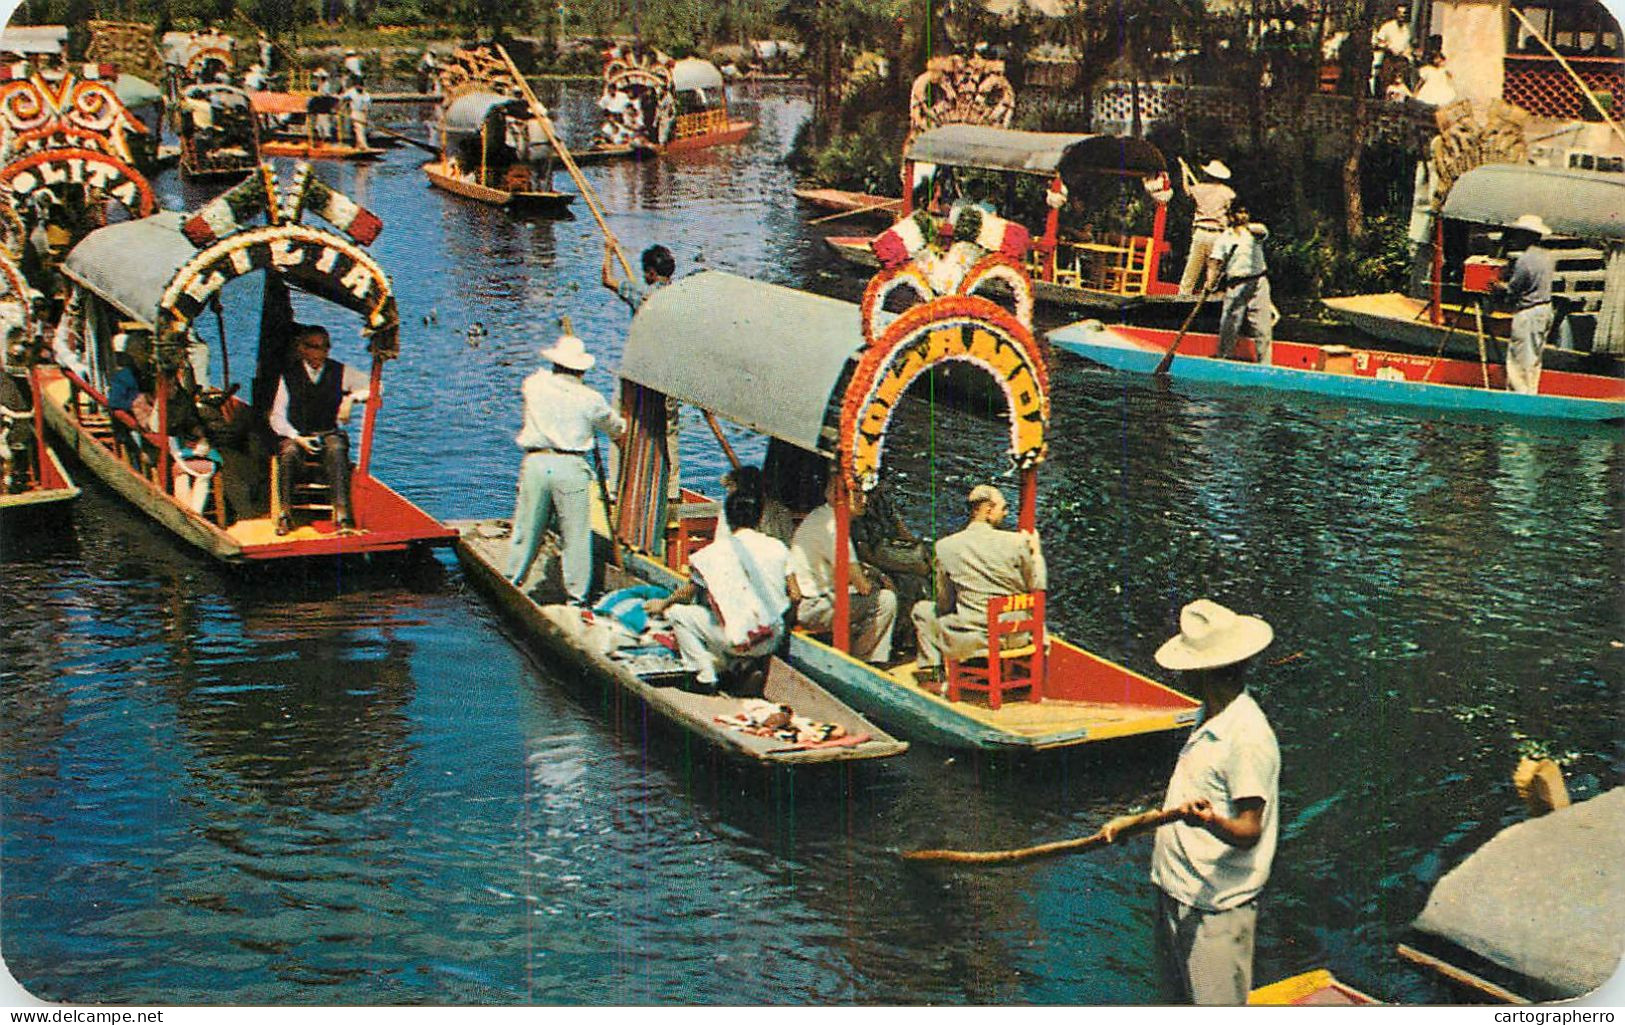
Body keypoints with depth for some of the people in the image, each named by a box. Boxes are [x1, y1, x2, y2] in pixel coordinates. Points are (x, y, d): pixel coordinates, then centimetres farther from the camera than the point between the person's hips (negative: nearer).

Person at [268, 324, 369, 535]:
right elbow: (277, 416, 2)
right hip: (295, 436, 0)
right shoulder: (288, 376, 5)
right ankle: (284, 514, -29)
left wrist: (351, 398, -12)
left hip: (330, 433, 0)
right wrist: (297, 438, -14)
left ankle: (342, 514, -41)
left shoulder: (340, 372, 9)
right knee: (289, 453, -35)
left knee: (336, 451, -35)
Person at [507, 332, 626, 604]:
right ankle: (576, 596, 6)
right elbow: (617, 429, 18)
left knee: (526, 531, 12)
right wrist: (621, 426, 41)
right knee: (575, 536, 4)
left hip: (535, 463, 2)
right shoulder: (590, 400, 1)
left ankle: (512, 584, 22)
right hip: (571, 469, -2)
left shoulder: (534, 385, 4)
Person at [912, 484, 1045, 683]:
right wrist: (1036, 551, 17)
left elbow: (944, 604, 3)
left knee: (922, 609, 23)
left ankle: (931, 668, 14)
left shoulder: (945, 546, -5)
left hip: (967, 641, -1)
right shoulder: (1016, 541, -8)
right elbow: (1037, 588, 4)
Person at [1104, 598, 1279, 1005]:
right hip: (1176, 893, 10)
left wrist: (1210, 822, -41)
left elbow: (1249, 831, -23)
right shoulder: (1209, 721, 10)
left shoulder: (1247, 736, -20)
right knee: (1178, 1002, 19)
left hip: (1216, 907, -10)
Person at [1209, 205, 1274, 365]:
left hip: (1258, 283, 0)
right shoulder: (1223, 239, 8)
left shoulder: (1255, 230, 10)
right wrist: (1210, 281, -19)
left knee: (1263, 326, -3)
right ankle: (1223, 360, 7)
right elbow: (1215, 262, -2)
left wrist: (1247, 226, -35)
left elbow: (1262, 231, -16)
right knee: (1228, 325, -3)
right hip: (1235, 285, 0)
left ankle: (1264, 365, -1)